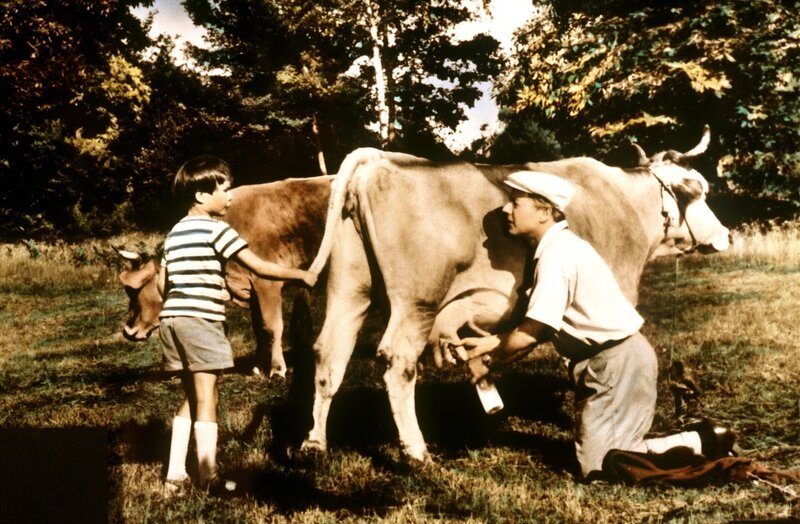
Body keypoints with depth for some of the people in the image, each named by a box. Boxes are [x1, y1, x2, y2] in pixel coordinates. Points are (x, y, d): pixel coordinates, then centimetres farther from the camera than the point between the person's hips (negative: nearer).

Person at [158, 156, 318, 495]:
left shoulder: (175, 232, 16)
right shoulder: (215, 229, -7)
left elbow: (162, 283, 18)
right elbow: (259, 267, -10)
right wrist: (301, 275, -2)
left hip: (172, 318, 8)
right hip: (201, 319, -8)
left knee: (191, 398, 16)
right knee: (207, 398, -1)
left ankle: (175, 475, 16)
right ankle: (210, 480, 3)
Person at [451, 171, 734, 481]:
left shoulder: (557, 254, -18)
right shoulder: (559, 246, 11)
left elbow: (531, 333, -20)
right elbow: (538, 331, 12)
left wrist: (487, 358, -6)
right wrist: (489, 345, 6)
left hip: (616, 359, -10)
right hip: (603, 358, 10)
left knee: (599, 467, -6)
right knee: (589, 447, 13)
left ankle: (700, 442, 1)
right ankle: (698, 440, 15)